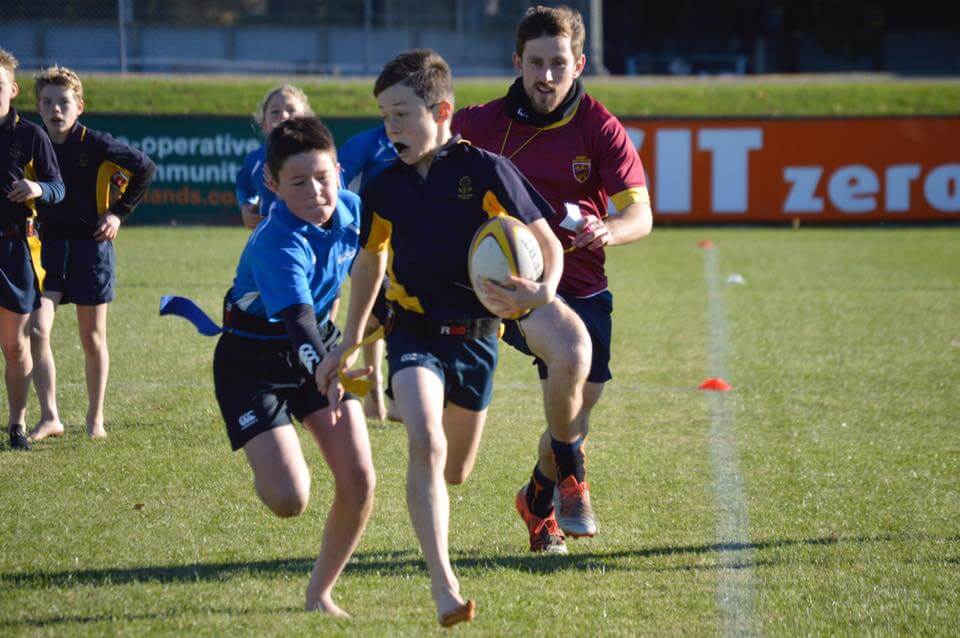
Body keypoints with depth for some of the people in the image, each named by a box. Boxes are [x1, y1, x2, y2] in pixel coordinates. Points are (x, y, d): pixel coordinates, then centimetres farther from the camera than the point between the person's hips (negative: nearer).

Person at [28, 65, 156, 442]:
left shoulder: (96, 145, -9)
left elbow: (145, 168, 2)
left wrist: (119, 213, 0)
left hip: (91, 245, -2)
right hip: (48, 245, 2)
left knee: (92, 339, 7)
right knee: (37, 330, -13)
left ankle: (95, 418, 20)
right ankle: (49, 417, -8)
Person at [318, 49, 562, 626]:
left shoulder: (484, 171, -10)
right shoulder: (386, 184, 1)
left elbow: (547, 242, -9)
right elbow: (371, 261, 16)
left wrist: (545, 289, -31)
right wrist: (349, 344, 19)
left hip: (475, 334, 0)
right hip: (414, 331, 1)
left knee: (455, 471, 13)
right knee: (425, 444, -25)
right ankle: (443, 584, -28)